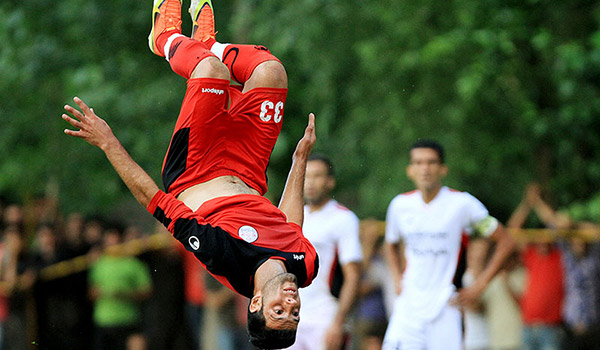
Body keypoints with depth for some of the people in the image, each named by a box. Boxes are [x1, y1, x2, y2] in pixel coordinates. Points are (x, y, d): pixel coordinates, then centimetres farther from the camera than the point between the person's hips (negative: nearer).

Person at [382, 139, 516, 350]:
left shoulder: (462, 204, -6)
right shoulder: (400, 205, 6)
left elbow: (505, 242, 1)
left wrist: (479, 286, -3)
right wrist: (398, 280, 12)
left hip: (445, 307, -3)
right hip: (408, 306, 3)